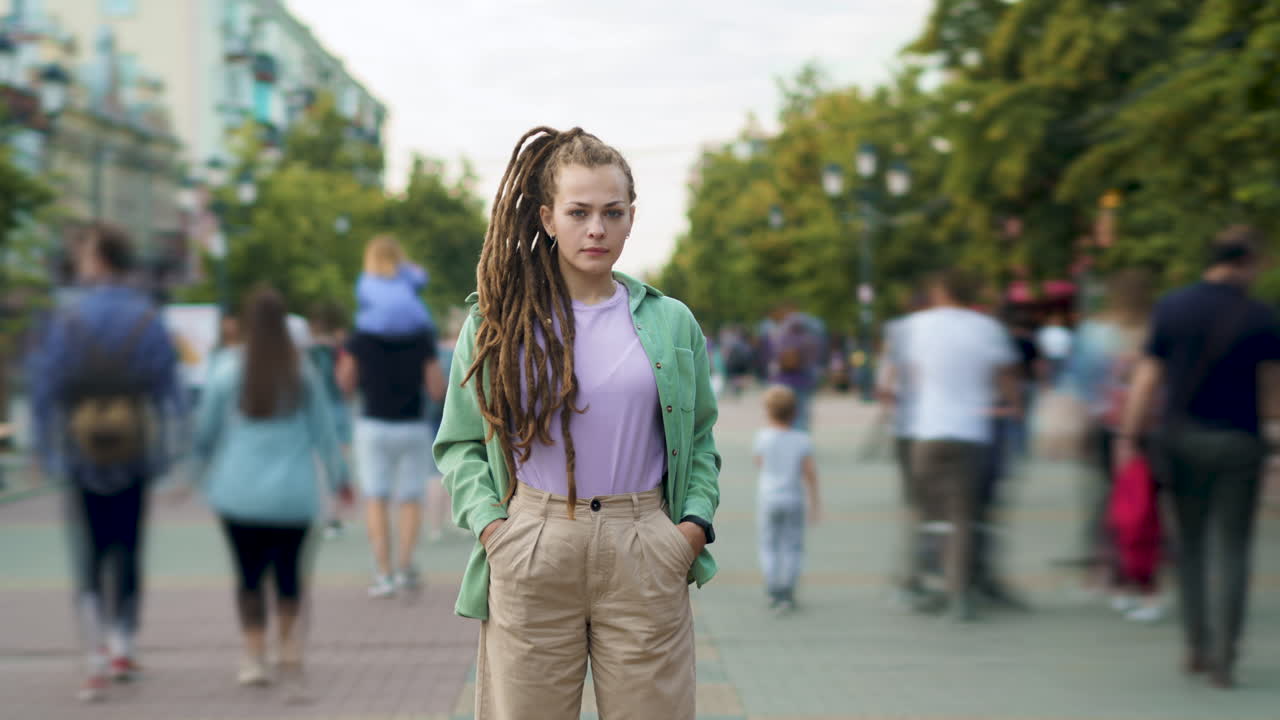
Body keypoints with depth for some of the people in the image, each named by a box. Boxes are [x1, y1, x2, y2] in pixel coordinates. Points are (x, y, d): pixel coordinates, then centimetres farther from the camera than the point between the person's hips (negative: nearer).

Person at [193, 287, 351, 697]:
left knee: (250, 575, 11)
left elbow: (206, 428, 5)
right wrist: (338, 477, 15)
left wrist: (204, 462, 25)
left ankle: (255, 657, 4)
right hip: (294, 494, 1)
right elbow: (324, 429, 3)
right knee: (290, 575, 11)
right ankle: (291, 652, -5)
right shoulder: (303, 372, -2)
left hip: (240, 492, -1)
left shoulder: (229, 371, -5)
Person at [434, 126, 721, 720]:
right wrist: (487, 520, -6)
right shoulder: (498, 320, 6)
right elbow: (459, 443, 9)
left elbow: (699, 438, 16)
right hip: (529, 556, -1)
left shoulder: (670, 322, 10)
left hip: (646, 557, 1)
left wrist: (696, 520, 0)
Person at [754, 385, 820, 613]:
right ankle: (787, 592, 4)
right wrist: (814, 504, 3)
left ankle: (773, 591, 6)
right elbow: (810, 472, -6)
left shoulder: (764, 436, -8)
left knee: (769, 545, 9)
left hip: (768, 498, 0)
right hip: (793, 500, 0)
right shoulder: (802, 440, -6)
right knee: (792, 546, 8)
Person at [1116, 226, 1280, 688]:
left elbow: (1147, 378, -1)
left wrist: (1128, 436, 2)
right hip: (1238, 441, -2)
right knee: (1231, 549, 3)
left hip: (1182, 437, 2)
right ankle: (1223, 656, -1)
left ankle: (1197, 646, 16)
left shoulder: (1172, 308, 0)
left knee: (1191, 545, 14)